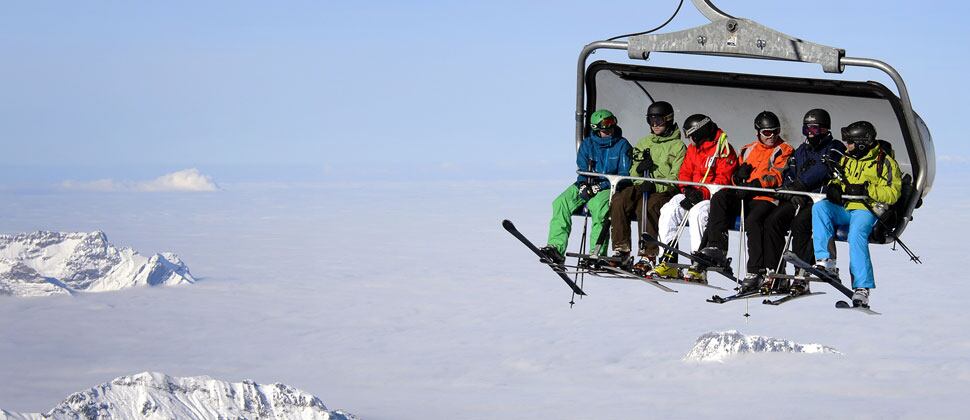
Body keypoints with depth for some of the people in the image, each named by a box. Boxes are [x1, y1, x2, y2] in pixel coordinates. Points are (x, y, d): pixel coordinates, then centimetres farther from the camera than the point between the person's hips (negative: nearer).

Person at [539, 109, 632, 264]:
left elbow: (624, 175, -6)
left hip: (608, 188, -4)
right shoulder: (587, 144, 10)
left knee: (599, 205, -37)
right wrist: (583, 186, -13)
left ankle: (597, 252, -38)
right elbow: (582, 170, 10)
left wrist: (600, 186, -17)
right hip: (588, 186, 4)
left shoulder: (622, 145, -1)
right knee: (561, 202, -21)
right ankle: (556, 248, -27)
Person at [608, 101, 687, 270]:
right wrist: (638, 169, -5)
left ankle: (648, 256, -35)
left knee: (647, 206, -37)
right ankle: (621, 249, -23)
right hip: (639, 187, 5)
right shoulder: (643, 143, 23)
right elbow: (632, 173, 20)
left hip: (663, 191, -5)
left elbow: (676, 178, -6)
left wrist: (655, 186, -22)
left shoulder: (678, 146, 5)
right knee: (618, 201, -26)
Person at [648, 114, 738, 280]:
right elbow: (684, 173, 15)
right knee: (669, 210, -18)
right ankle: (667, 262, -19)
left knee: (697, 213, -36)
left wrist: (702, 193, -26)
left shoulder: (724, 149, -9)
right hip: (692, 193, 7)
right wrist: (688, 189, -7)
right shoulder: (693, 148, 16)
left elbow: (723, 181, -16)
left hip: (712, 197, -7)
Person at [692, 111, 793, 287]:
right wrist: (739, 175, 1)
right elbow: (737, 178, 26)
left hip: (765, 199, -6)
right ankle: (717, 248, -27)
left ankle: (757, 271, -31)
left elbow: (776, 177, -7)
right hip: (744, 197, 6)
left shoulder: (783, 151, 7)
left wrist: (754, 185, -19)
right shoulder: (748, 150, 25)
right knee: (720, 198, -21)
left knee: (753, 220, -34)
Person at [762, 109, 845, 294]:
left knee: (800, 222, -34)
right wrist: (793, 193, -6)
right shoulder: (801, 150, 25)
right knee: (772, 220, -20)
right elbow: (788, 174, 16)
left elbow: (822, 170, -14)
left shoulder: (835, 148, 5)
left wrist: (801, 184, -26)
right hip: (798, 200, 6)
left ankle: (801, 276, -36)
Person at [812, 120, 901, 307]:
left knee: (856, 235, -35)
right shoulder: (847, 159, 21)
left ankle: (862, 288, -37)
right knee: (819, 207, -22)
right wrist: (834, 188, 2)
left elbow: (892, 193, -8)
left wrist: (866, 190, -20)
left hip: (866, 210, -6)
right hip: (843, 209, 6)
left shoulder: (885, 162, 1)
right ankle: (826, 261, -31)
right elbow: (837, 182, 27)